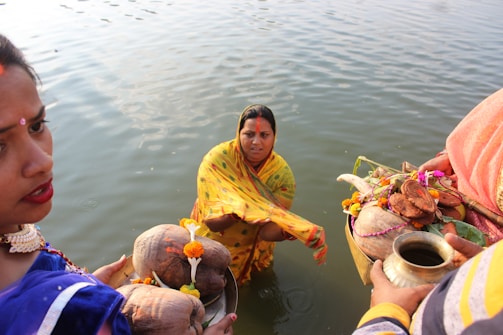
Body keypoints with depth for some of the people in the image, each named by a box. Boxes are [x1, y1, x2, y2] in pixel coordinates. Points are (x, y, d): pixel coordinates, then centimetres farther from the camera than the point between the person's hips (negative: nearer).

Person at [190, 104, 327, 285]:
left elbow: (266, 231, -28)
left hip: (252, 247, 2)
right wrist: (236, 211, -52)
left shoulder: (282, 173, -26)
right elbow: (212, 222, -31)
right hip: (212, 245, -1)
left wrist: (290, 230, -50)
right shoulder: (217, 159, -30)